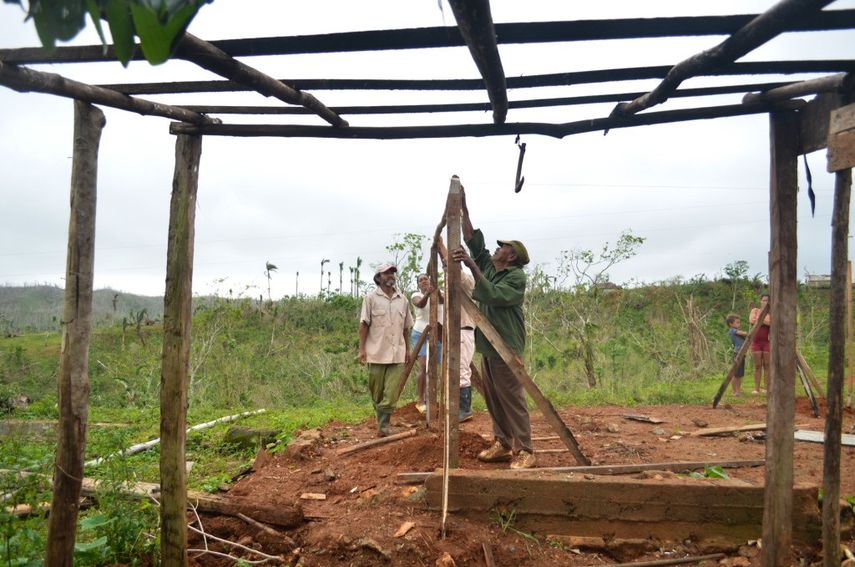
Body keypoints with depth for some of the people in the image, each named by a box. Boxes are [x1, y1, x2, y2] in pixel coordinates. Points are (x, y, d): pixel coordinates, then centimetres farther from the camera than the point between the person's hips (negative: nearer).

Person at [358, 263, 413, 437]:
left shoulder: (402, 300, 10)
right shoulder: (371, 298, -1)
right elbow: (364, 325, -3)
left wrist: (408, 349, 15)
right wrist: (362, 348, -8)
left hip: (397, 353, 2)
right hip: (376, 352, -2)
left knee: (392, 392, -6)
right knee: (376, 391, 8)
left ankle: (384, 425, 1)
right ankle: (381, 420, 26)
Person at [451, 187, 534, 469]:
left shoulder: (516, 277, -11)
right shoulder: (487, 266, 12)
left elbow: (493, 295, -25)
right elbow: (473, 240, 10)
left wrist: (472, 266, -28)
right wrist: (463, 208, 5)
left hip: (506, 347, -8)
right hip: (487, 346, 8)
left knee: (512, 399, -6)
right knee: (492, 399, 11)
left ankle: (524, 451, 1)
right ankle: (502, 444, 20)